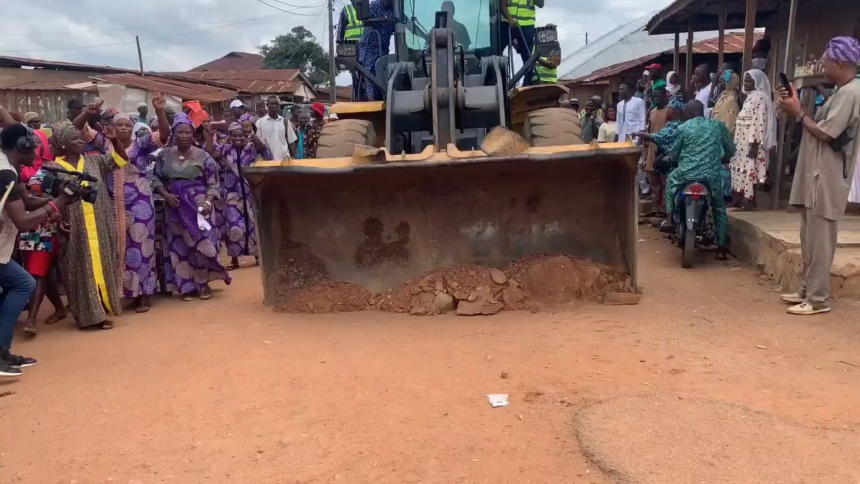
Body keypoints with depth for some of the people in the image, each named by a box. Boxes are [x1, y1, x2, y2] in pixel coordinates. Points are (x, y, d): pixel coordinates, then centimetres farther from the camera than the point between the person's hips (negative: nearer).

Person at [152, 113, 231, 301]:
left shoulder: (203, 157, -4)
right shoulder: (164, 155, 5)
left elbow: (214, 184, -4)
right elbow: (156, 178, 8)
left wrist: (208, 202, -20)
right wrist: (166, 195, -9)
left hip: (198, 206, -3)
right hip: (175, 207, 3)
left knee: (201, 243, -5)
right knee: (179, 245, 4)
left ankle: (204, 283, 12)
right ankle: (187, 286, 14)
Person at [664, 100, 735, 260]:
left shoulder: (683, 128, 4)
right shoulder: (718, 126, 10)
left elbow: (673, 154, 10)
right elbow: (731, 150, 16)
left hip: (686, 174, -1)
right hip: (711, 176, 1)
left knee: (670, 180, 32)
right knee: (719, 210, 20)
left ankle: (670, 221, 22)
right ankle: (721, 248, 17)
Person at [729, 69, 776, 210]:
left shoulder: (759, 98, -13)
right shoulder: (750, 97, 16)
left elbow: (759, 123, -20)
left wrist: (754, 143, -25)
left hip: (751, 142, -10)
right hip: (743, 142, 10)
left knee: (749, 169, -8)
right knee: (741, 169, 11)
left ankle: (749, 200, -5)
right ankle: (740, 198, 16)